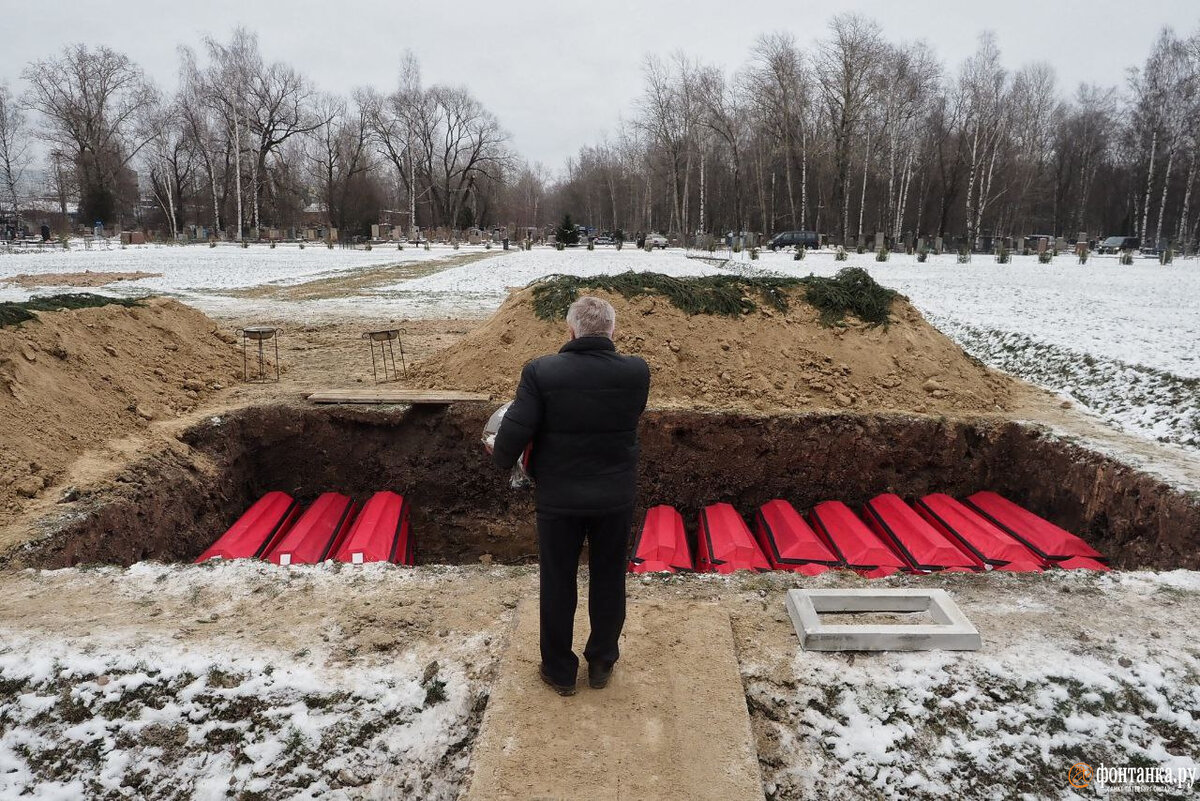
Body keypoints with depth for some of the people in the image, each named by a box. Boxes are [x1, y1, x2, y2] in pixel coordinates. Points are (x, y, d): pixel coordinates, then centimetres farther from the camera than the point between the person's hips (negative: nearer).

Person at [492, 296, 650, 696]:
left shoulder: (541, 372, -17)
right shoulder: (637, 373, -11)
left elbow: (515, 432, -16)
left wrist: (502, 459, 4)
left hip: (558, 498, -1)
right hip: (616, 497, 2)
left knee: (557, 584, 15)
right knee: (608, 581, 19)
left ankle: (559, 670, 31)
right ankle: (601, 663, 36)